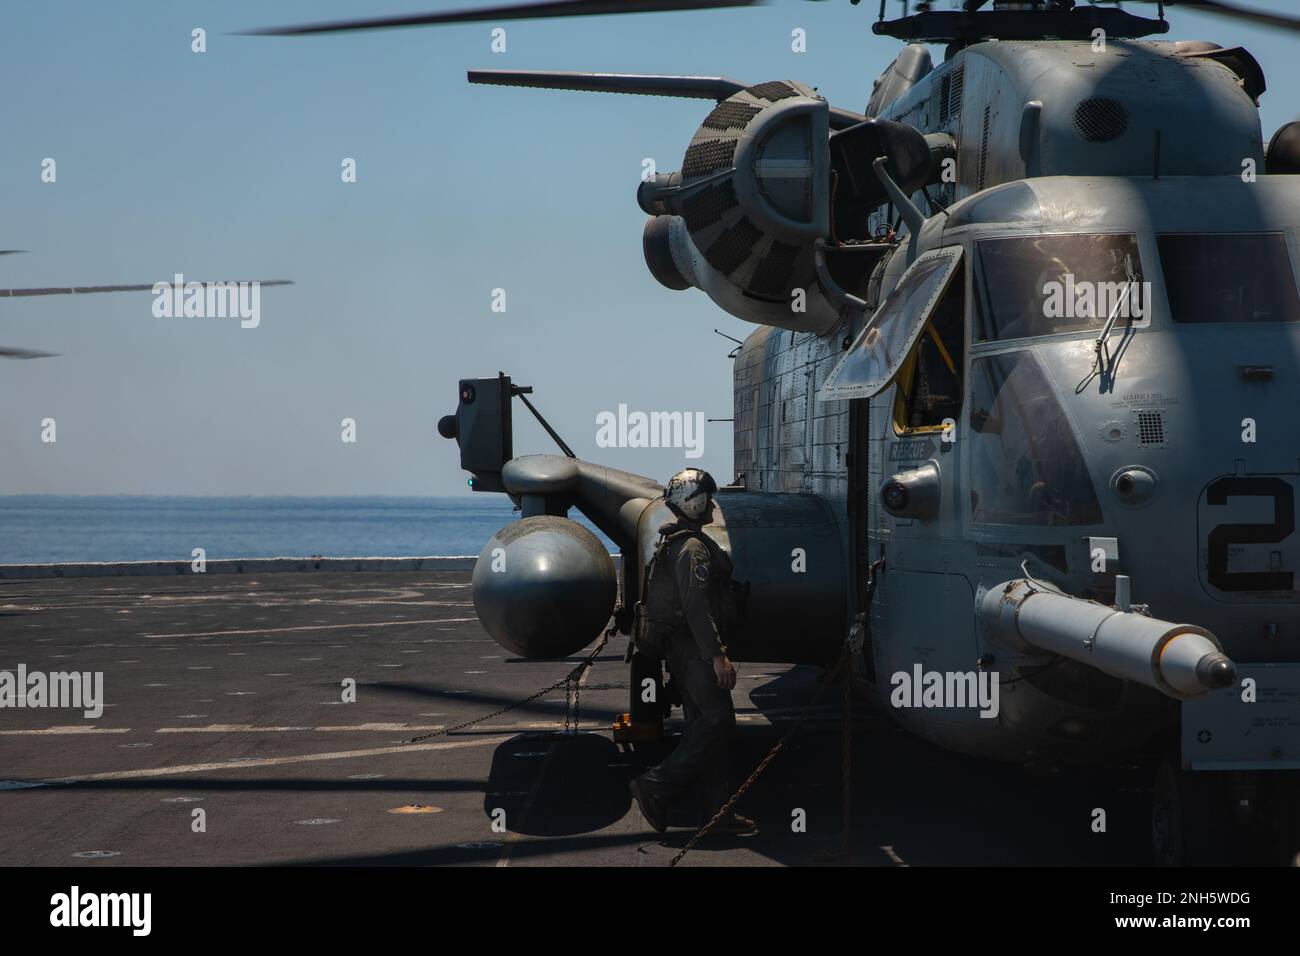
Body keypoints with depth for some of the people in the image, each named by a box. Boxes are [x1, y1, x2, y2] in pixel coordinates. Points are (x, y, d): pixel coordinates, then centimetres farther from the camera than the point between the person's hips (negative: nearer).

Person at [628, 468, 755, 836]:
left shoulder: (671, 543, 18)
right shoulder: (693, 547, -15)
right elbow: (695, 605, -23)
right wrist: (717, 655, -25)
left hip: (677, 648, 11)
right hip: (691, 645, -11)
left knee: (704, 726, 9)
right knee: (718, 722, -12)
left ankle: (719, 811, 9)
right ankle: (657, 786, -14)